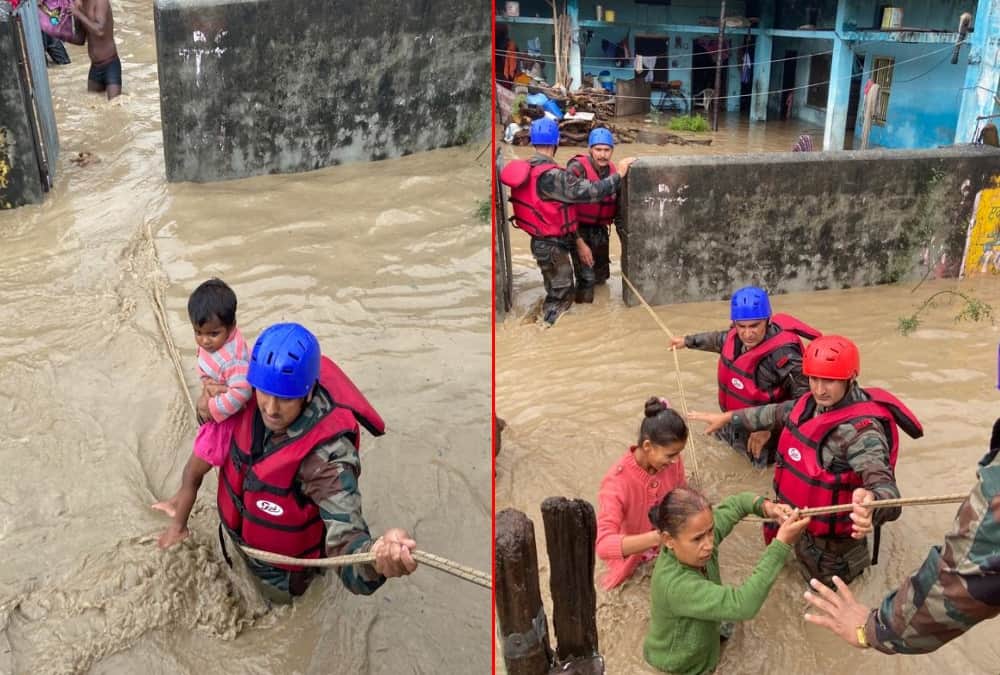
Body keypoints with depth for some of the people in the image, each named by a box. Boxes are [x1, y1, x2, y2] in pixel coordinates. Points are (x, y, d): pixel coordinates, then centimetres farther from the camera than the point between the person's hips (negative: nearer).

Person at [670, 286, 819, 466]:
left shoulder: (782, 354, -38)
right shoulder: (737, 336, -15)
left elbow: (805, 395, -33)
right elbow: (719, 339, 9)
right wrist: (687, 341, 24)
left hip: (760, 429, -7)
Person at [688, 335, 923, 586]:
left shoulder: (860, 429, -34)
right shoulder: (813, 403, -10)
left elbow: (885, 488, -45)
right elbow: (777, 413, 11)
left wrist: (870, 501, -69)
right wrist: (728, 417, 18)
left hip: (831, 535, -7)